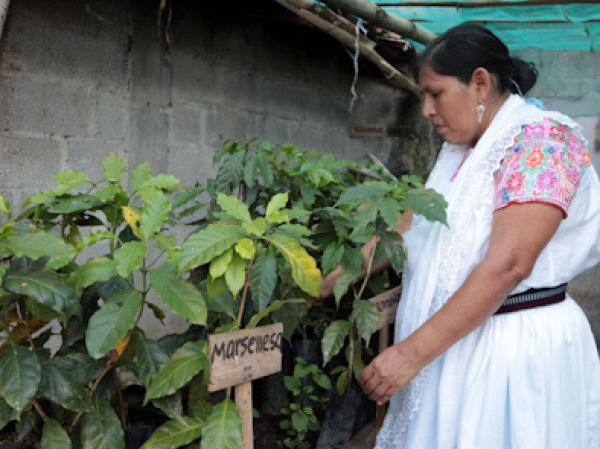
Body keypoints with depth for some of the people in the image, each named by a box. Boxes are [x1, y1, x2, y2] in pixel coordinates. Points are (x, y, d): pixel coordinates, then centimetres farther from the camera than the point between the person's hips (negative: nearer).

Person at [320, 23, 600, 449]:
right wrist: (331, 280, 12)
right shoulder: (460, 151, 12)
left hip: (516, 345, -8)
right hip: (455, 341, 8)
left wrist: (413, 351, -24)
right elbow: (411, 225, 15)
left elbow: (508, 264, -24)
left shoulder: (540, 139, -16)